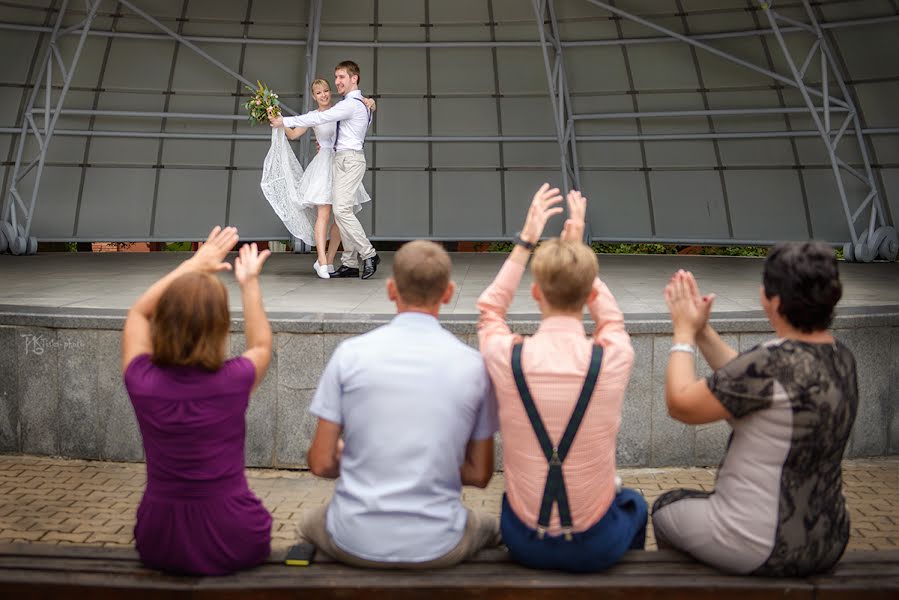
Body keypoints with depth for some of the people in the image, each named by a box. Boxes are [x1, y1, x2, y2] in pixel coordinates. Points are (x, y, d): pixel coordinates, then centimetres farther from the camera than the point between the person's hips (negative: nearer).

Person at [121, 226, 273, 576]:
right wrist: (249, 283, 14)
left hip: (158, 545, 2)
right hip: (232, 545, -2)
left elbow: (137, 313, 8)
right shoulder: (234, 381, -20)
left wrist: (193, 265, 12)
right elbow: (261, 345, 7)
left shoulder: (142, 382, -15)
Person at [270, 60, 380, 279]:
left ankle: (368, 254, -9)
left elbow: (319, 118, -18)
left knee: (342, 210, -16)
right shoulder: (358, 103, 19)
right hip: (343, 158, 10)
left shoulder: (351, 104, -12)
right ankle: (351, 264, 5)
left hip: (348, 159, -10)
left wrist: (284, 121, -15)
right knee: (343, 211, 5)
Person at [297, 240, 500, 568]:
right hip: (437, 547, 0)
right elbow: (479, 475, 1)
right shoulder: (473, 364, -6)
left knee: (309, 524, 35)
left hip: (356, 543, 0)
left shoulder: (350, 353, -8)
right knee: (491, 527, 35)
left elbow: (321, 463, -5)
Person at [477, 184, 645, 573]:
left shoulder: (506, 357, -17)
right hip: (596, 547, 0)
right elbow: (610, 317, 10)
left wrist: (525, 241, 11)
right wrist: (577, 248, 15)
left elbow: (489, 308, 9)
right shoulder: (614, 357, -17)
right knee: (635, 505, 34)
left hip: (524, 542, 1)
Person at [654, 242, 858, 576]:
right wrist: (702, 330, 10)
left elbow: (680, 404, -18)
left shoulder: (773, 363, -29)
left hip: (758, 552, -7)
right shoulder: (841, 357, -3)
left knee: (666, 508, 21)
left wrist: (684, 332, -4)